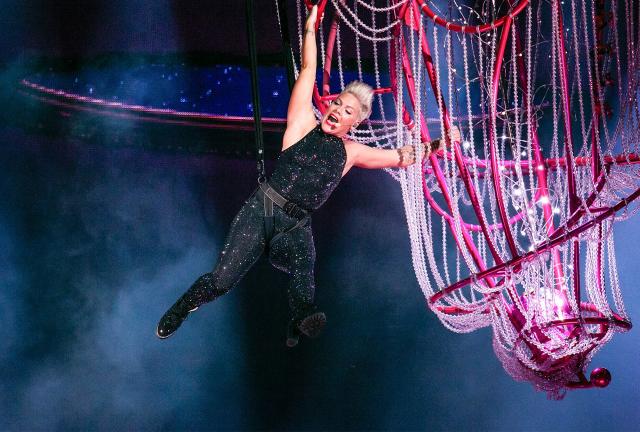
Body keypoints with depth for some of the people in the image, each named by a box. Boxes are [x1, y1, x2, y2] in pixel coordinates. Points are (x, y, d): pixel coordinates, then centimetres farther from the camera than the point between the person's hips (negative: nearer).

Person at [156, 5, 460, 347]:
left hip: (296, 228, 2)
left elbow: (403, 156, 23)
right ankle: (178, 311, 18)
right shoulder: (303, 125, 6)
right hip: (261, 210, -2)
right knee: (222, 280, -12)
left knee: (305, 298, -23)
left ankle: (296, 330, 10)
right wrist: (311, 26, 6)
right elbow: (308, 70, 6)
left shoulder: (352, 152, 15)